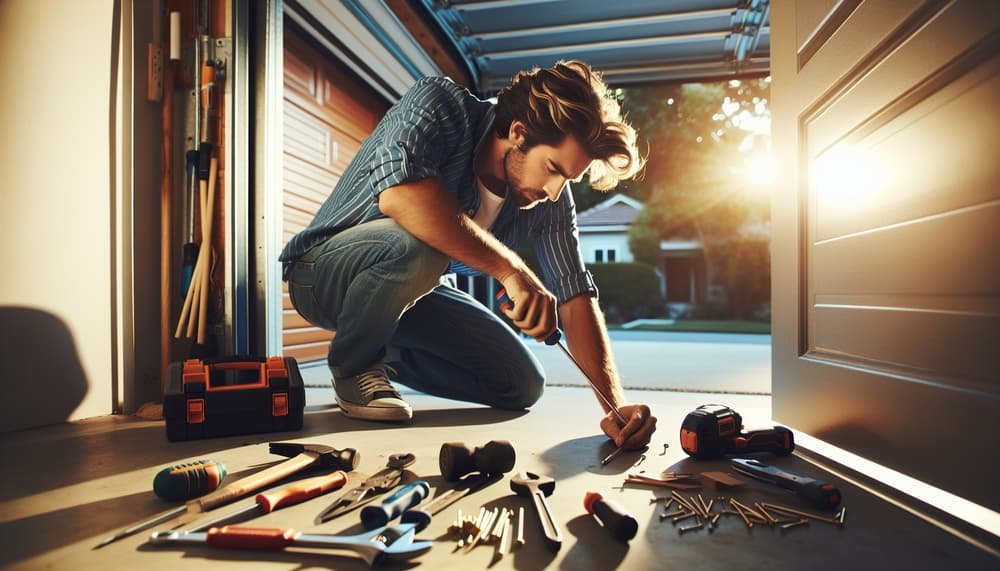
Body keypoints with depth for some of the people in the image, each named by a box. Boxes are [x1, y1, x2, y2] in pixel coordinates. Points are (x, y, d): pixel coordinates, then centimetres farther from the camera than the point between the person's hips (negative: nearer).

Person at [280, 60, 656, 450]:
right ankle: (352, 364, -9)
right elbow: (398, 194, -43)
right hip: (324, 272, -5)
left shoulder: (552, 198, -10)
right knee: (418, 246, -40)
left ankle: (383, 355, 15)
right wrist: (512, 270, -43)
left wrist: (616, 402, -23)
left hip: (415, 288, 6)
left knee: (524, 386, 0)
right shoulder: (437, 105, -24)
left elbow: (574, 293, -13)